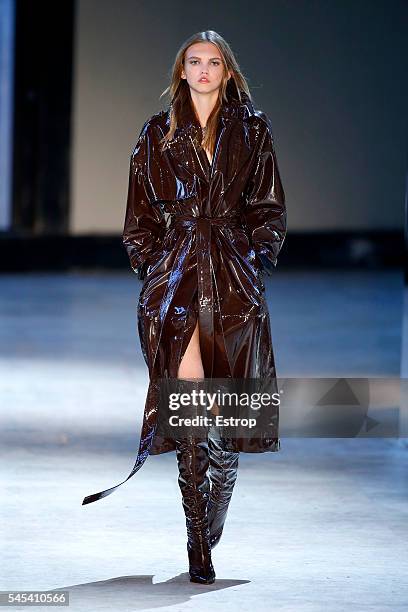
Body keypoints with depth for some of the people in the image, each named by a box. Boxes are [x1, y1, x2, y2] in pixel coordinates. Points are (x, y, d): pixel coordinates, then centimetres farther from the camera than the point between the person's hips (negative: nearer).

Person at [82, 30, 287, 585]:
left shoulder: (253, 130, 11)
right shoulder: (159, 133, 11)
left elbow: (269, 207, 11)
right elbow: (142, 212, 13)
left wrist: (257, 262, 0)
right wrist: (151, 266, 2)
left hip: (234, 278, 1)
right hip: (175, 271, -1)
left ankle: (205, 541, 11)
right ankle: (200, 544, -9)